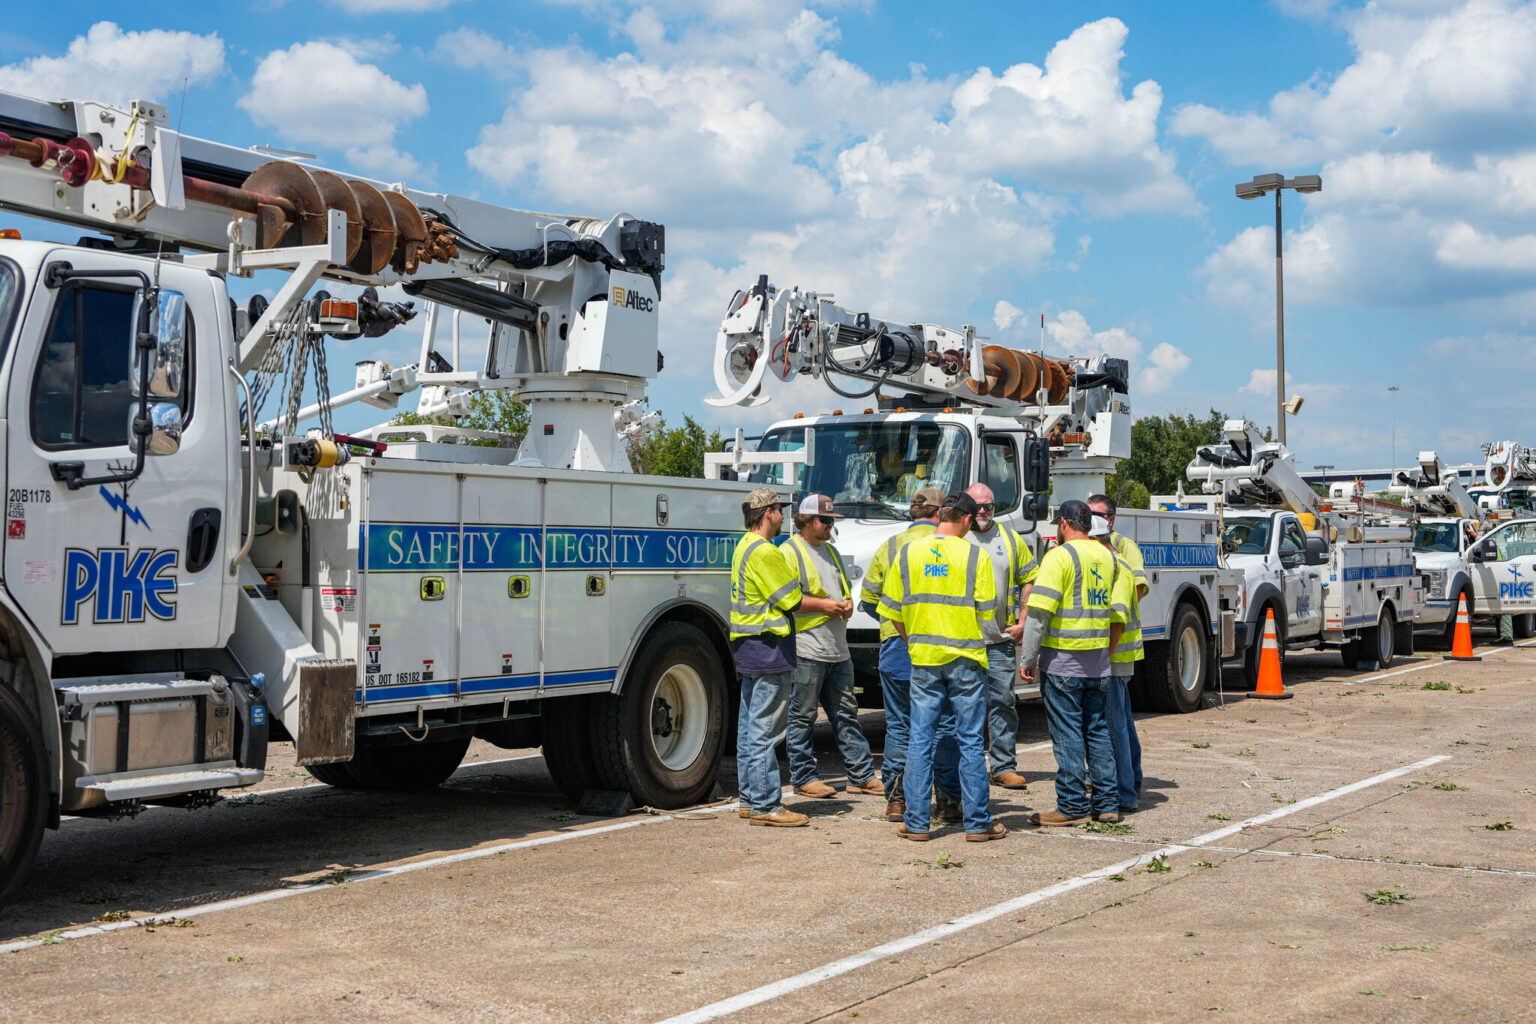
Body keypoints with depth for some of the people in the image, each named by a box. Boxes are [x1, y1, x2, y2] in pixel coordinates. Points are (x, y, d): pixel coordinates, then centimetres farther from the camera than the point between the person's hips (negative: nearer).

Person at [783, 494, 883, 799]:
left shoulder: (831, 551, 21)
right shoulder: (790, 551, -5)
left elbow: (845, 588, 29)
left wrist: (848, 603, 6)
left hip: (837, 648, 8)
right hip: (806, 649, -8)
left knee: (846, 713, 11)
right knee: (803, 716, -1)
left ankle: (861, 775, 16)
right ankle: (803, 777, 8)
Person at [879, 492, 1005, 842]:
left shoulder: (908, 553, 1)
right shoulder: (973, 555, -6)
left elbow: (894, 612, 5)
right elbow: (987, 612, -6)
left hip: (923, 659, 2)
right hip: (966, 658, -2)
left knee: (920, 740, 7)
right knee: (971, 742, 4)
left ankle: (917, 822, 9)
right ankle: (977, 823, 9)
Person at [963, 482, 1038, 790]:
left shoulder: (1010, 539, 11)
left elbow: (1029, 580, 16)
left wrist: (1022, 623, 7)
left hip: (1000, 639, 3)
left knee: (1004, 702, 4)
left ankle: (1004, 767, 10)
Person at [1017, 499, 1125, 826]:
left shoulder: (1059, 556, -11)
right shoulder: (1108, 557, 11)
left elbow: (1039, 612, -16)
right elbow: (1117, 613, 19)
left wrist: (1027, 658, -12)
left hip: (1062, 659, -7)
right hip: (1098, 662, 7)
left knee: (1067, 734, -2)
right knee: (1097, 729, 13)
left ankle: (1073, 806, 1)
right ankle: (1107, 802, 16)